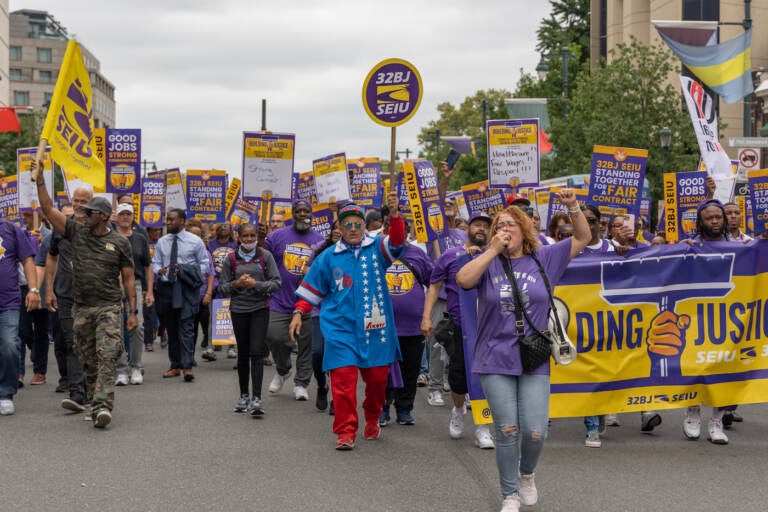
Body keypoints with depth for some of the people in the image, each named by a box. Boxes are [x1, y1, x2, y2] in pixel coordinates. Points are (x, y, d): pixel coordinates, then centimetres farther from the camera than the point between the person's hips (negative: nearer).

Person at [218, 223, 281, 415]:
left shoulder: (265, 256, 1)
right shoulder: (231, 259, 4)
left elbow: (276, 282, -2)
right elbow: (222, 287, 6)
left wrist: (256, 284, -16)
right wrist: (236, 284, -13)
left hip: (260, 309, -2)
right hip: (239, 310, 2)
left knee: (257, 353, -10)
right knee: (243, 353, 10)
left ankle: (256, 398, -13)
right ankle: (244, 395, 21)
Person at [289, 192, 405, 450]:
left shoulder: (376, 249, 4)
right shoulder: (328, 257, 9)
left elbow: (396, 240, -16)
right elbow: (311, 289, 14)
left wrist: (394, 213, -32)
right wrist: (298, 313, 4)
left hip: (375, 327, 0)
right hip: (341, 328, 0)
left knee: (377, 376, 9)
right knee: (343, 378, -9)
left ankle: (372, 419, 34)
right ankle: (345, 431, -5)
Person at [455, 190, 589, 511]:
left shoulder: (544, 259, 5)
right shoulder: (488, 263, 2)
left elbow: (583, 238, 8)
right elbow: (463, 280, -17)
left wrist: (573, 207, -8)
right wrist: (493, 250, -14)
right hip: (495, 361, -1)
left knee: (535, 432, -5)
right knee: (507, 431, -1)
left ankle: (527, 474, 27)